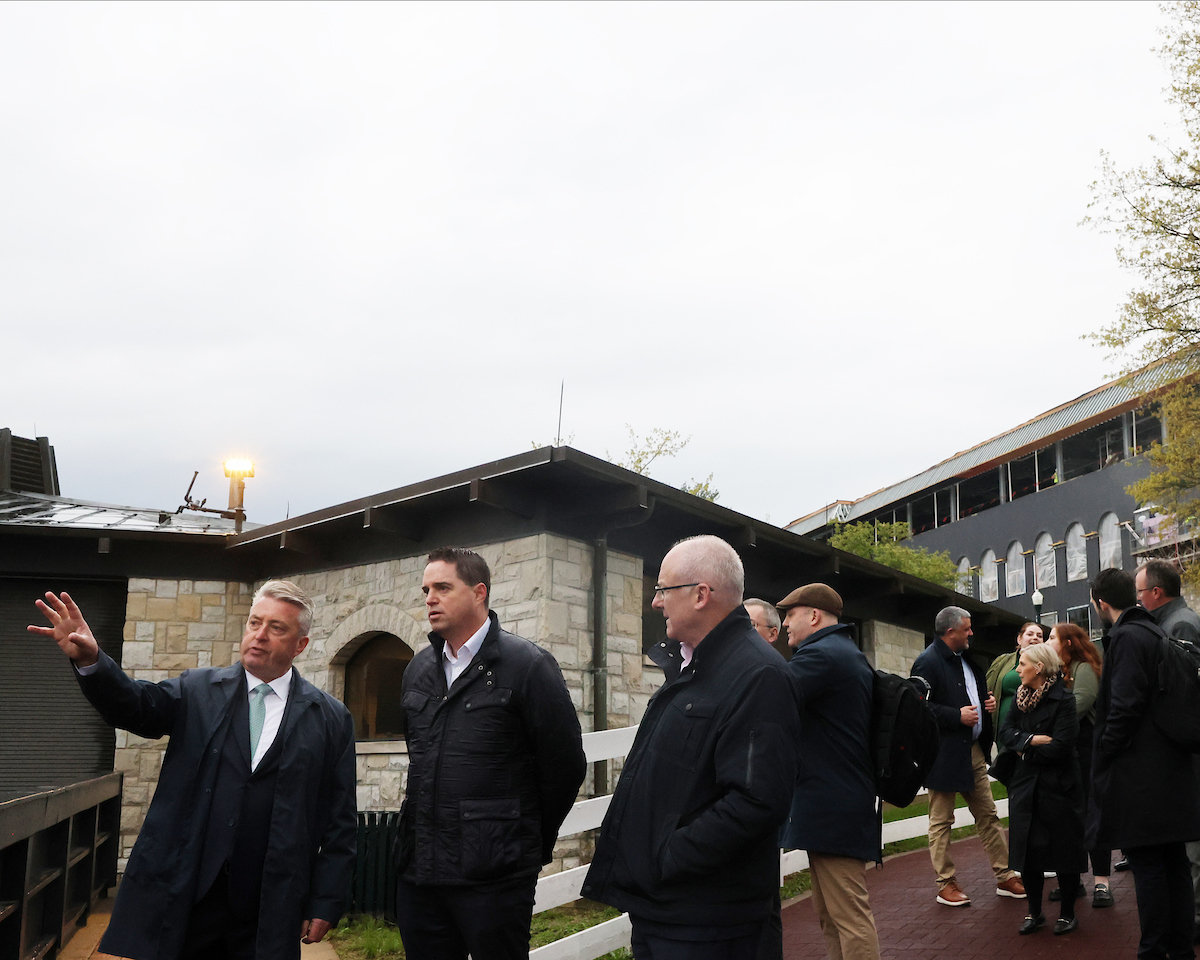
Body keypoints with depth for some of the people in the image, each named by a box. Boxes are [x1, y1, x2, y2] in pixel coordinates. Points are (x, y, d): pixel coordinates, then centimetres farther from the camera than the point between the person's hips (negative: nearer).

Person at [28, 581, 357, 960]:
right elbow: (137, 705, -9)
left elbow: (339, 822, 2)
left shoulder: (331, 719, 2)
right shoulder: (198, 690, 8)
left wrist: (325, 903, -2)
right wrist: (90, 660, -28)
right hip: (179, 898, 1)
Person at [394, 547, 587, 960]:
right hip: (418, 871, 6)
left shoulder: (528, 666, -8)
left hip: (493, 877, -6)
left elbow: (565, 766, -5)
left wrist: (530, 844, 4)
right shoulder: (418, 670, 12)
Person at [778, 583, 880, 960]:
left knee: (850, 916, -6)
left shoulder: (821, 656, -15)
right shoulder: (850, 654, 18)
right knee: (829, 915, 16)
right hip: (838, 805, 11)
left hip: (833, 811, -11)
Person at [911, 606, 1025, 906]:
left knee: (988, 816, 14)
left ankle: (1004, 877, 23)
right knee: (941, 822, 4)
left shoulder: (964, 659, 14)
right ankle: (946, 884, 13)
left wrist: (987, 701, 8)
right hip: (945, 755, -9)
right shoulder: (928, 662, -16)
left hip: (973, 752, 9)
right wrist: (957, 716, -22)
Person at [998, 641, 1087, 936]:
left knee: (1064, 848, 4)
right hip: (1025, 784, 6)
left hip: (1058, 786, -6)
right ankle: (1034, 911, 21)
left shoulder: (1063, 699, -14)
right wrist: (1031, 740, -19)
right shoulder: (1020, 697, 7)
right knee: (1027, 848, 8)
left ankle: (1067, 912, 19)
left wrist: (1026, 752, -8)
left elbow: (1060, 746, -21)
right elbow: (1005, 731, -1)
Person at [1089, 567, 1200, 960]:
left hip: (1138, 776, -9)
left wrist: (1104, 758, -11)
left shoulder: (1127, 637, -15)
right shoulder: (1158, 633, 14)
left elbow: (1125, 706, -21)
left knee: (1147, 865, -3)